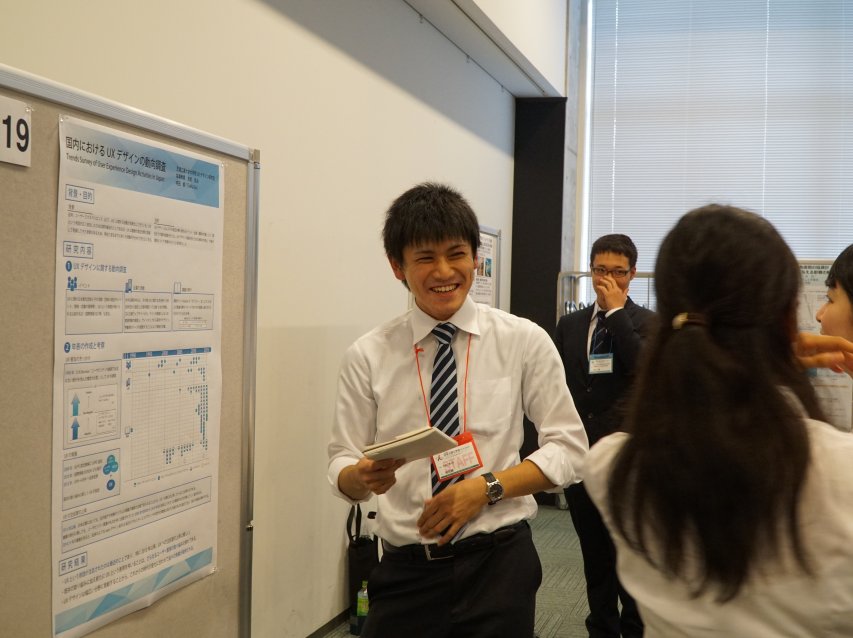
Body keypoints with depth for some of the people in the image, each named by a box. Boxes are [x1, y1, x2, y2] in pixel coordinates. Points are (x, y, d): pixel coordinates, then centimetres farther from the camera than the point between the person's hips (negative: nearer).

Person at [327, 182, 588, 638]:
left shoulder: (525, 341, -3)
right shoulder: (368, 356, -1)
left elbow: (568, 448, -2)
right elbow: (340, 466, 1)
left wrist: (487, 486, -15)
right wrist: (364, 476, -22)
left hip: (498, 562, 0)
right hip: (406, 567, 1)